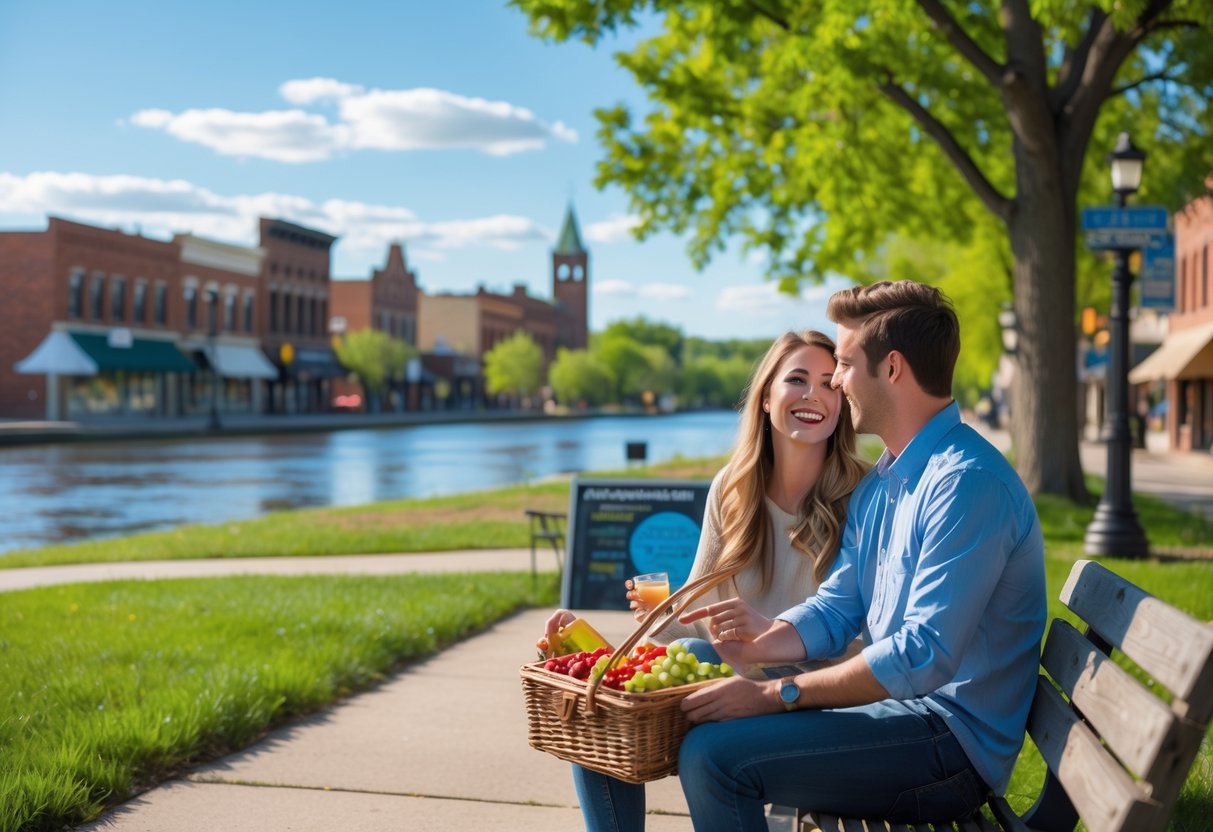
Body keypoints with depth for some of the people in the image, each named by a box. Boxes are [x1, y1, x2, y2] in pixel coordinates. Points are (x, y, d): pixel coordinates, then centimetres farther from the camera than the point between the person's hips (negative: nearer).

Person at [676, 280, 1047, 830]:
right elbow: (836, 610, 15)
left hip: (954, 739, -10)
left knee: (713, 753, -20)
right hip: (901, 704, 10)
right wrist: (756, 646, -6)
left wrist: (774, 694, -24)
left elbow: (923, 656, -27)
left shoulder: (967, 483, -21)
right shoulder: (879, 485, 14)